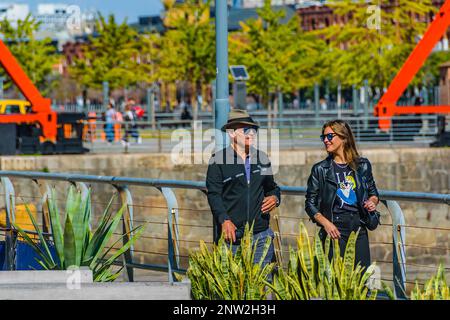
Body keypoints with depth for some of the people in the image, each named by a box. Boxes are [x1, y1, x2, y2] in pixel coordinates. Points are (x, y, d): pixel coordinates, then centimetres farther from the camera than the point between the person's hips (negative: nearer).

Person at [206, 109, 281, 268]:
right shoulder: (218, 160, 0)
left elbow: (271, 187, 27)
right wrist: (224, 220, -19)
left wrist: (274, 197, 3)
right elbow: (213, 194, -5)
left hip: (261, 234, 4)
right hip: (231, 235, -4)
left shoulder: (262, 158, 15)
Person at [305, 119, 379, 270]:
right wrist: (326, 223, -11)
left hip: (359, 228, 2)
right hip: (335, 230, -2)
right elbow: (310, 204, 3)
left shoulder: (363, 165, 8)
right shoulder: (320, 169, 2)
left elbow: (373, 193, 22)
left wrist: (372, 201, -2)